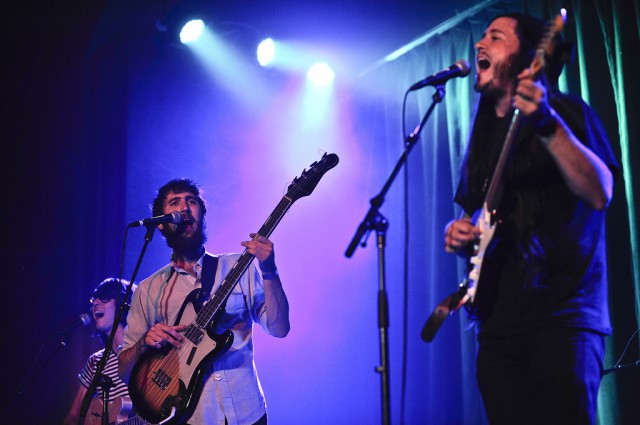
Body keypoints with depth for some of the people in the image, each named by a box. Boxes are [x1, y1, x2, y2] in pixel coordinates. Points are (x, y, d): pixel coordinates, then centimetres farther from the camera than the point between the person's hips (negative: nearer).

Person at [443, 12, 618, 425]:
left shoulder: (566, 111, 0)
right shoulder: (484, 135, 18)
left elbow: (600, 194, -16)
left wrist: (547, 124, -28)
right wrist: (458, 234, 3)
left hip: (561, 315, -6)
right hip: (497, 321, 6)